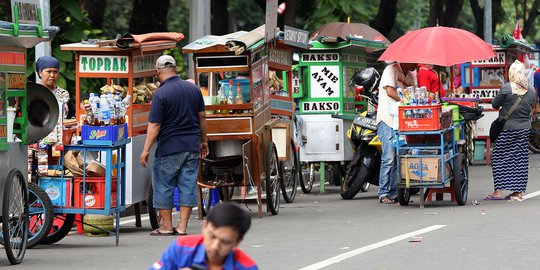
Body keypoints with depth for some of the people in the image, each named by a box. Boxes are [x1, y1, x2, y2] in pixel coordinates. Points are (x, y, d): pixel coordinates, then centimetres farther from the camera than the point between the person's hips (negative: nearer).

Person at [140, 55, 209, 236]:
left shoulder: (161, 94, -13)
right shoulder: (193, 89, 5)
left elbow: (155, 125, -14)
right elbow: (201, 117, 12)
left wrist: (146, 150, -10)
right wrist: (203, 141, 22)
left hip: (169, 147, -5)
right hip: (192, 146, 5)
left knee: (164, 186, 6)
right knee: (188, 185, 6)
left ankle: (166, 226, 10)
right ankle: (182, 226, 6)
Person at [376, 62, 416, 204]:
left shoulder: (409, 75, 20)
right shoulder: (391, 70, -5)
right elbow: (390, 91, -17)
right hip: (387, 119, -8)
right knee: (389, 158, -10)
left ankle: (394, 192, 10)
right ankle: (383, 193, -8)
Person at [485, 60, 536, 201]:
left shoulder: (506, 88, -13)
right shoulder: (531, 91, 2)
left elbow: (495, 104, -4)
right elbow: (530, 110, 11)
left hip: (507, 129, -5)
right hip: (524, 129, 5)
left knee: (499, 158, 3)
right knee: (520, 159, 9)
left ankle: (498, 191, -2)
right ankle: (518, 192, 11)